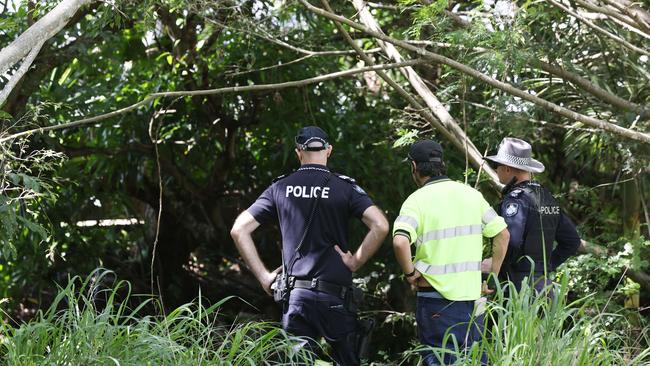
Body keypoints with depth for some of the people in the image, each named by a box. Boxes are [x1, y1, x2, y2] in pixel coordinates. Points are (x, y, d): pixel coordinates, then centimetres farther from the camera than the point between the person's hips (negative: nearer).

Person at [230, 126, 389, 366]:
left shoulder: (280, 188, 7)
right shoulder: (345, 188, -1)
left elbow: (239, 230, 5)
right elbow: (380, 226, -14)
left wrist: (263, 276, 6)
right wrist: (355, 262, -3)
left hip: (295, 294, 2)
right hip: (335, 296, -2)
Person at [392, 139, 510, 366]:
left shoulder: (417, 200, -7)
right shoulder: (471, 194, 7)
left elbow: (400, 242, -24)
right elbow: (502, 234, 9)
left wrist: (409, 273, -8)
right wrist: (492, 276, 14)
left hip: (437, 296, -4)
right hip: (473, 294, 4)